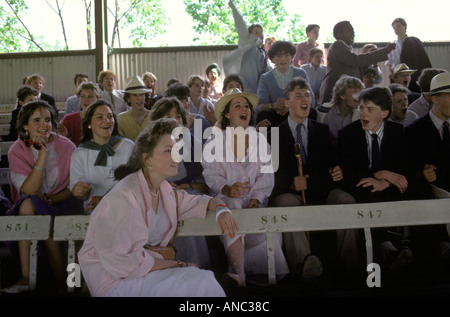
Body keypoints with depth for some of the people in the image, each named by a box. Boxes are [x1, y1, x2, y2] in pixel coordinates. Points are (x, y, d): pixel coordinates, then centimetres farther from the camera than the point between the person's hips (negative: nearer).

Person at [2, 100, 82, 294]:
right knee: (27, 204, -32)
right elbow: (28, 190, -16)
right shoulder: (16, 151, -3)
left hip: (63, 204, -1)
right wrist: (43, 153, -20)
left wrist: (48, 199, -15)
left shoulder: (66, 146, -2)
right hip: (30, 209, 1)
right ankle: (26, 278, -30)